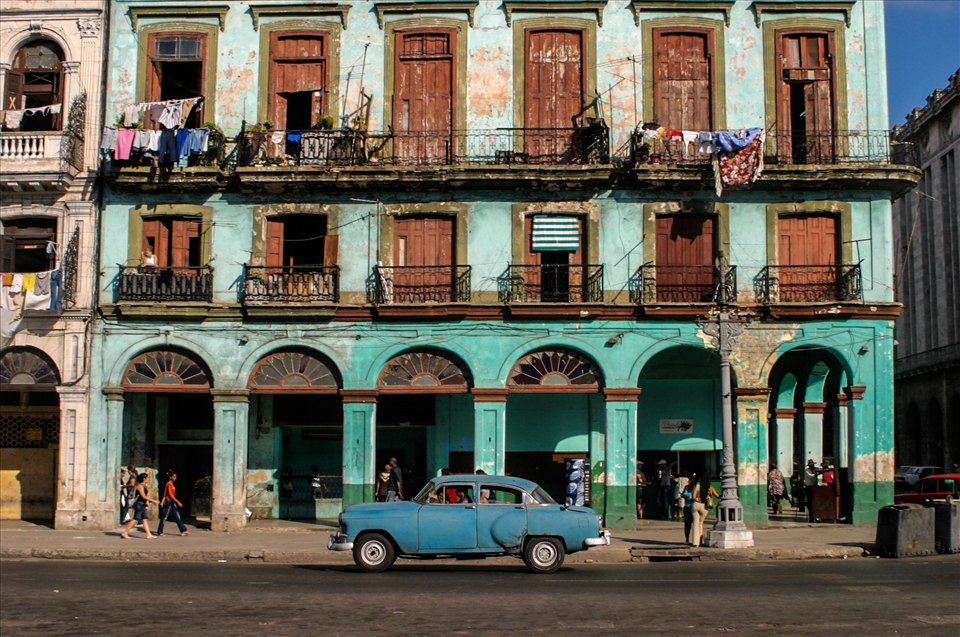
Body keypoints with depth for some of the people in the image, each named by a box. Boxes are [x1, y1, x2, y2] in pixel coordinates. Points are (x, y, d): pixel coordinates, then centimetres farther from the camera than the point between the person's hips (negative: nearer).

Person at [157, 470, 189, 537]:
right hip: (168, 501, -9)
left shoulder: (172, 484, 12)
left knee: (177, 517, 4)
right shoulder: (169, 484, -14)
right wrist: (178, 502, -21)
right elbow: (170, 495, -20)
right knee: (164, 517, 1)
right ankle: (159, 532, 11)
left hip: (172, 502, 9)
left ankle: (183, 531, 1)